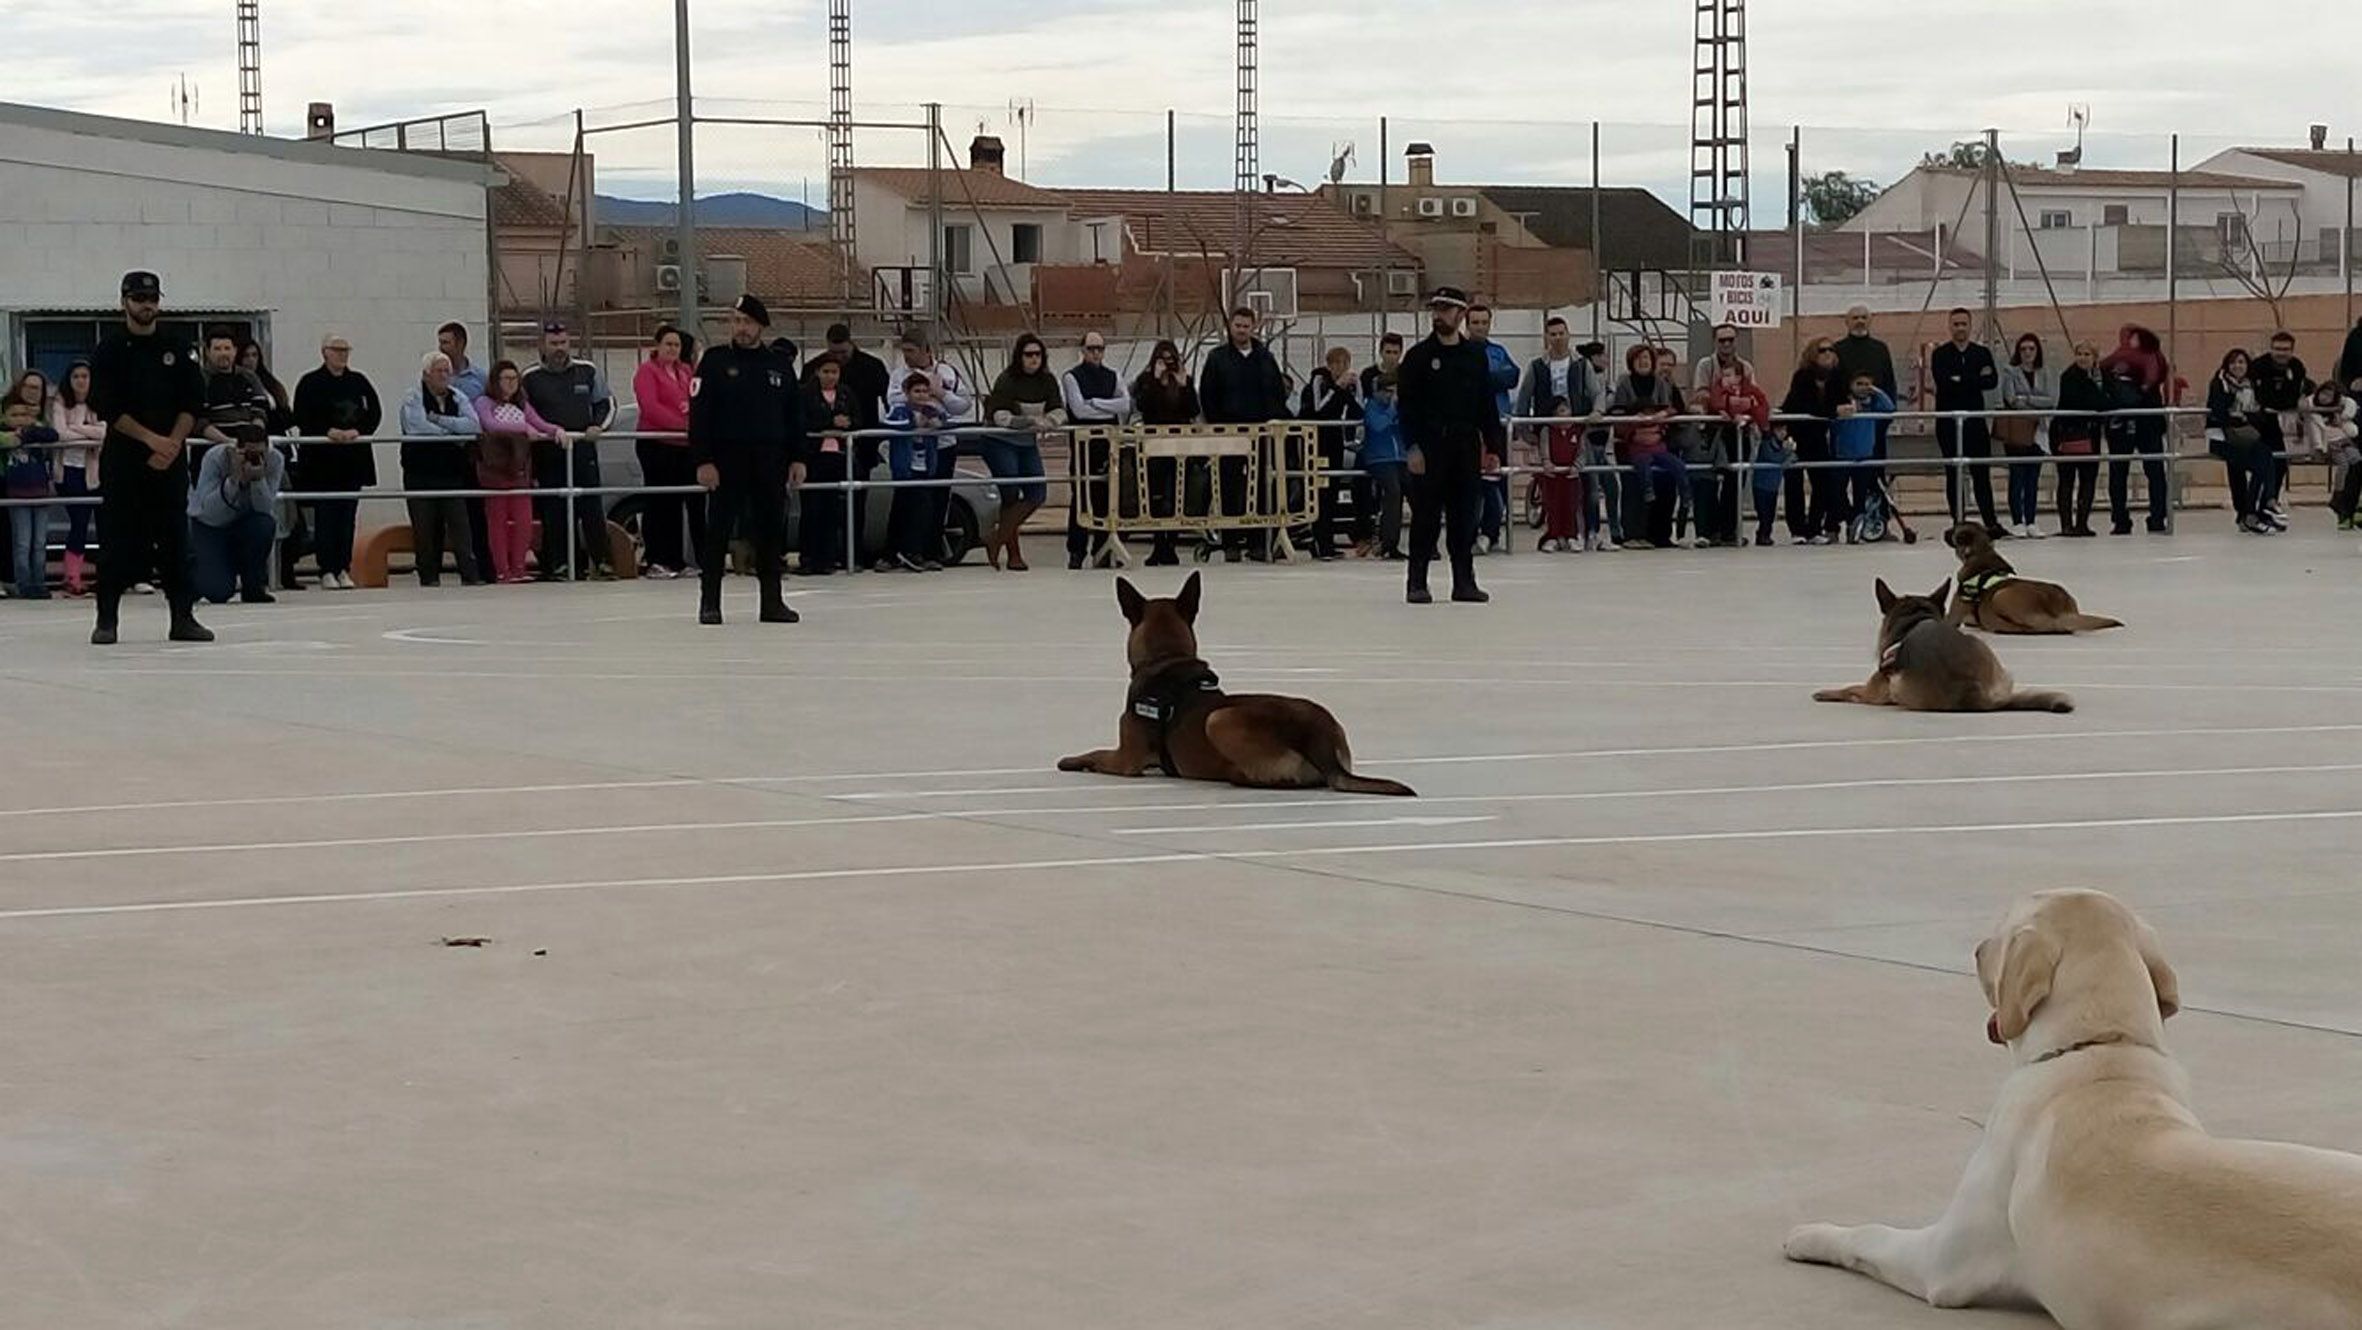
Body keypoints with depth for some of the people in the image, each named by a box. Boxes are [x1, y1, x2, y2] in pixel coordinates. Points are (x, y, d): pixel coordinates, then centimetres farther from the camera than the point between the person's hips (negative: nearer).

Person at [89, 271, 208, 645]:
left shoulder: (176, 351, 10)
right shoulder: (110, 351, 1)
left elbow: (193, 403, 5)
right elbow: (107, 407, -8)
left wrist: (173, 444, -10)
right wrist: (152, 439, -15)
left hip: (171, 459, 3)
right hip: (123, 457, -2)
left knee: (174, 537, 1)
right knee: (118, 538, -4)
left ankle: (182, 617, 4)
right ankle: (106, 619, 0)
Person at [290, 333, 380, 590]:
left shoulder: (358, 381, 10)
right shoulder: (310, 383, -1)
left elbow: (375, 412, 6)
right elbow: (302, 418, -7)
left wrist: (358, 431, -10)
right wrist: (329, 431, -19)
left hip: (353, 456, 4)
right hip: (321, 458, -3)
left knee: (348, 513, 4)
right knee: (325, 513, -4)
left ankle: (344, 569, 9)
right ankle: (327, 571, -1)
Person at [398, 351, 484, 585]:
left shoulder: (458, 398, 13)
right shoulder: (412, 399, 1)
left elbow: (474, 425, -4)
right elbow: (417, 428, -17)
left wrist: (439, 420, -12)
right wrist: (455, 436, -8)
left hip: (453, 471, 3)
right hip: (420, 474, -3)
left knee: (460, 522, -6)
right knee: (426, 528, -1)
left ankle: (471, 575, -10)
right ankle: (429, 577, 5)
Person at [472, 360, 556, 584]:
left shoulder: (522, 406, 16)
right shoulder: (484, 403, 0)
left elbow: (541, 425, 7)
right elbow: (491, 425, -18)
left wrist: (556, 430, -15)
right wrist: (523, 427, -26)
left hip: (519, 469, 4)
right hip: (494, 469, -4)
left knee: (524, 520, -3)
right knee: (497, 520, -2)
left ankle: (518, 567, 4)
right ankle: (502, 571, -2)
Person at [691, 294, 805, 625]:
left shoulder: (779, 367, 10)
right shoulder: (714, 362, -1)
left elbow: (795, 416, 14)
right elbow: (698, 414, -6)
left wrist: (797, 459, 6)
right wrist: (703, 461, -13)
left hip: (770, 460, 3)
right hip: (727, 458, -3)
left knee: (772, 529, 5)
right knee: (719, 529, -2)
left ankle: (772, 600, 12)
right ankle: (709, 602, 3)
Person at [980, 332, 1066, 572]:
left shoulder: (1048, 381, 1)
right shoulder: (1006, 381, -15)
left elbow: (1059, 411, -3)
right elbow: (998, 414, -22)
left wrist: (1043, 422, -24)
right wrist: (1023, 422, -35)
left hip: (1028, 444, 6)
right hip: (1000, 443, -6)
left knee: (1037, 494, -4)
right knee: (1011, 496, -11)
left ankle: (996, 539, 6)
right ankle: (1013, 554, -1)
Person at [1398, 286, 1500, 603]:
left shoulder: (1476, 356, 10)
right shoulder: (1419, 356, 1)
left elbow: (1488, 405, 12)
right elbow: (1407, 406, -2)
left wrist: (1493, 448, 6)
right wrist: (1412, 447, -12)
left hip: (1467, 446, 3)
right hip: (1429, 446, -3)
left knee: (1465, 515, 4)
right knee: (1426, 516, -2)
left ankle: (1464, 581, 10)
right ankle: (1417, 583, 2)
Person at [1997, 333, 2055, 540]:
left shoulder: (2045, 375, 12)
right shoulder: (2010, 373, 2)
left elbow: (2052, 400, -2)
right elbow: (2012, 400, -10)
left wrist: (2027, 399, -11)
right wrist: (2039, 406, -7)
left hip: (2037, 431, 3)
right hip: (2015, 431, -3)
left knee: (2033, 477, 3)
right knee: (2017, 476, -5)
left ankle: (2031, 522, 8)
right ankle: (2017, 522, -1)